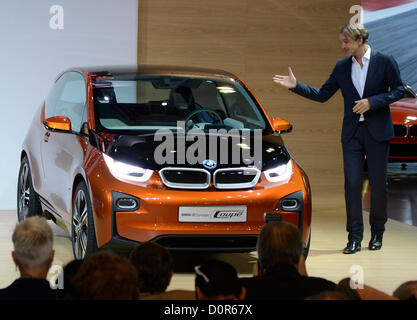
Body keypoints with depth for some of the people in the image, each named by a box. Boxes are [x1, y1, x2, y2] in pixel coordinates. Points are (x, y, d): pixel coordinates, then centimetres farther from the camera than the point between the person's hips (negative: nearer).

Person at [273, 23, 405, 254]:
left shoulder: (385, 62, -3)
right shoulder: (342, 67, 7)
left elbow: (399, 90, -2)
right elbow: (322, 95, 11)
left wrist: (372, 102, -13)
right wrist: (296, 86, 1)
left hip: (377, 131, -3)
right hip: (352, 133, 3)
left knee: (378, 183, 3)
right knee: (352, 183, -2)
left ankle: (377, 233, 19)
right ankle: (354, 238, 2)